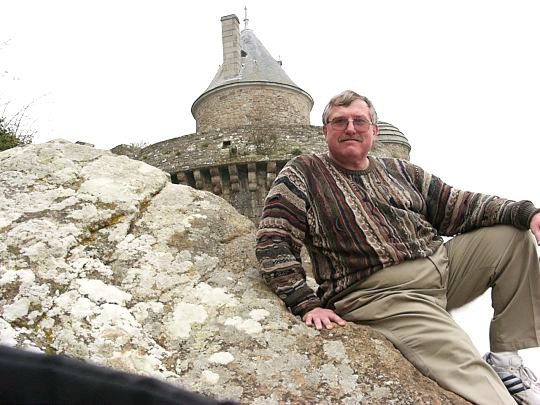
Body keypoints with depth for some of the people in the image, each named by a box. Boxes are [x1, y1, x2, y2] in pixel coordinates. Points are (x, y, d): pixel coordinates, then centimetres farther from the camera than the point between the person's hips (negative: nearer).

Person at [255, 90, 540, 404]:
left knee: (514, 235, 3)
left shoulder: (399, 170, 18)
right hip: (380, 293, -7)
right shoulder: (302, 175, 2)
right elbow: (274, 242, -6)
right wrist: (306, 304, -17)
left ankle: (506, 359, 4)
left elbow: (455, 206, 13)